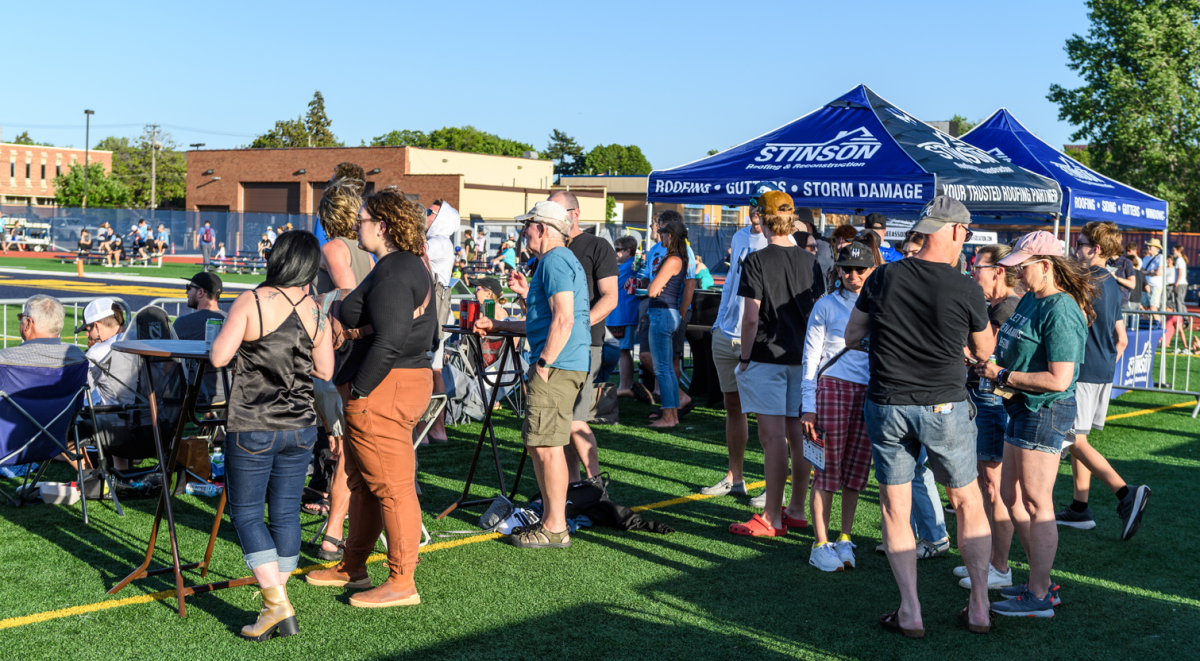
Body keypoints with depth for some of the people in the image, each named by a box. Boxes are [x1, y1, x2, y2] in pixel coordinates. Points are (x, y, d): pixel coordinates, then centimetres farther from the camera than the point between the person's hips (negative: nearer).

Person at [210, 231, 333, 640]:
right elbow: (324, 370, 6)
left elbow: (219, 357, -13)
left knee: (246, 513, 5)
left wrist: (238, 338, 7)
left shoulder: (252, 302, -12)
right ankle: (278, 603, 19)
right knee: (286, 512, 12)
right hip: (300, 428, 4)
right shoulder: (315, 312, 0)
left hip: (251, 429, -4)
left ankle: (277, 605, -4)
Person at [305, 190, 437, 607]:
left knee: (392, 486, -5)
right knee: (362, 482, 19)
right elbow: (427, 333, 22)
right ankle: (352, 567, 30)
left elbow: (388, 341, -25)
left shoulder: (391, 272, -17)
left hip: (382, 389, -11)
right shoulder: (413, 266, 16)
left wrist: (358, 389, -18)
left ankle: (401, 584, 1)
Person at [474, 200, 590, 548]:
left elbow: (563, 319, -21)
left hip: (556, 365, -11)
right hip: (564, 364, 11)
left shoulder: (555, 260, -11)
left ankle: (554, 528, -2)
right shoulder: (561, 259, 22)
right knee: (545, 444, 14)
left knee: (545, 445, -7)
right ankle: (552, 519, 21)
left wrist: (543, 364, -21)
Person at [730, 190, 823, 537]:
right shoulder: (810, 261, 7)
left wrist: (744, 357, -4)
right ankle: (797, 510, 21)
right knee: (797, 434, 12)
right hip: (802, 358, 6)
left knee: (773, 437, -4)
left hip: (767, 358, -6)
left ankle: (773, 518, 0)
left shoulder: (757, 261, -9)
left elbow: (751, 316, -14)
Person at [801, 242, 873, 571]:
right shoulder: (826, 305, 2)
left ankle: (845, 539, 19)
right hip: (832, 388, -3)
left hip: (869, 394, 3)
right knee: (828, 469, -2)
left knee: (856, 469, 5)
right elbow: (810, 358, 1)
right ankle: (821, 544, 4)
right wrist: (808, 406, -5)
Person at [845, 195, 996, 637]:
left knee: (896, 509, 9)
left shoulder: (884, 277, -4)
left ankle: (910, 613, 8)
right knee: (968, 503, 15)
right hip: (945, 408, -1)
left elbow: (850, 337, 7)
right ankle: (979, 607, 20)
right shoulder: (967, 290, -9)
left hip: (886, 407, 1)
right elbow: (984, 352, 7)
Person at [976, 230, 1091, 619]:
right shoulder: (1030, 300, 10)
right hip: (1022, 409, 10)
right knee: (1012, 497, 16)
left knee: (1036, 504, -2)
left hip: (1045, 411, -10)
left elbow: (1058, 379, -25)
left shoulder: (1061, 312, -20)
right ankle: (1041, 582, 27)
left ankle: (1039, 598, 8)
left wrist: (1003, 375, -18)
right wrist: (989, 360, 4)